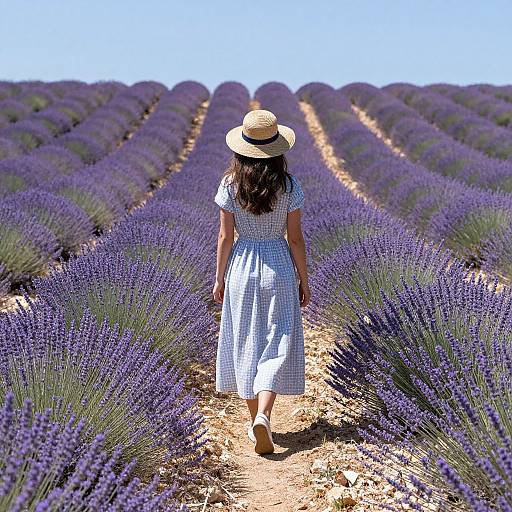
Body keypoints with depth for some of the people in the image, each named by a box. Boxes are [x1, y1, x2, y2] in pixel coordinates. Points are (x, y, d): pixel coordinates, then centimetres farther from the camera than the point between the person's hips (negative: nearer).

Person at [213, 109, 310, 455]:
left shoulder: (231, 184, -7)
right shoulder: (289, 186, -8)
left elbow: (226, 237, -3)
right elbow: (295, 238, -5)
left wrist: (220, 278, 7)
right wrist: (303, 280, 6)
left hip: (242, 268, 1)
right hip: (279, 267, -1)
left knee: (246, 343, 12)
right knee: (277, 344, 5)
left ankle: (256, 421, 20)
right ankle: (263, 415, -14)